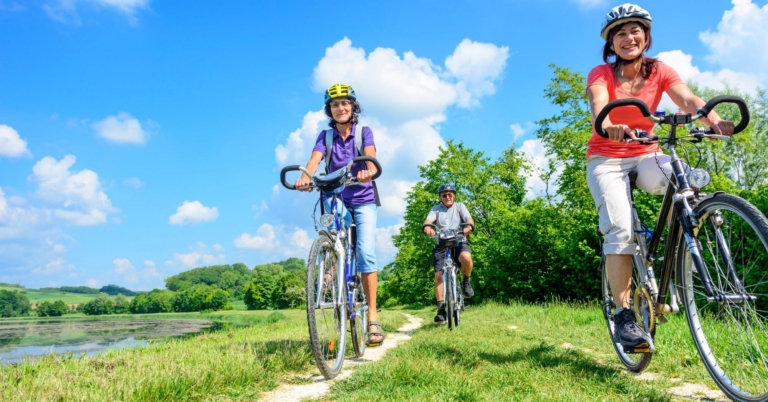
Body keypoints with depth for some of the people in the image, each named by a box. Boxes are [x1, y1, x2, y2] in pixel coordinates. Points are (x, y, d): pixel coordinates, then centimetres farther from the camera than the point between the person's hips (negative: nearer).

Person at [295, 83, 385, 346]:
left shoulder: (364, 132, -1)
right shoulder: (326, 136, 3)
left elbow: (371, 155, -21)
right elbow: (314, 159, -16)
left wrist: (368, 170, -45)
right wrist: (305, 176, -39)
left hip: (363, 200, -2)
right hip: (335, 201, 3)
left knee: (366, 252, -16)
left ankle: (372, 317, -13)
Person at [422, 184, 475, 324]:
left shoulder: (460, 206, 11)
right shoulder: (436, 209, 11)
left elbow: (469, 219, -5)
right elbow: (428, 220, -8)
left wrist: (468, 227, -30)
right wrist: (427, 227, -34)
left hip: (459, 242, -1)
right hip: (442, 244, 1)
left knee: (466, 257, -35)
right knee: (438, 275, -13)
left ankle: (466, 281, -7)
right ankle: (441, 308, -5)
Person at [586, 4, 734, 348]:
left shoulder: (660, 71, 0)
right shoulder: (601, 74, -7)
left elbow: (688, 99, -18)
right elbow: (598, 105, -29)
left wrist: (713, 118, -42)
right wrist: (609, 126, -54)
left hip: (645, 154, 2)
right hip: (606, 159, -2)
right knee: (620, 228, -23)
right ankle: (623, 314, -16)